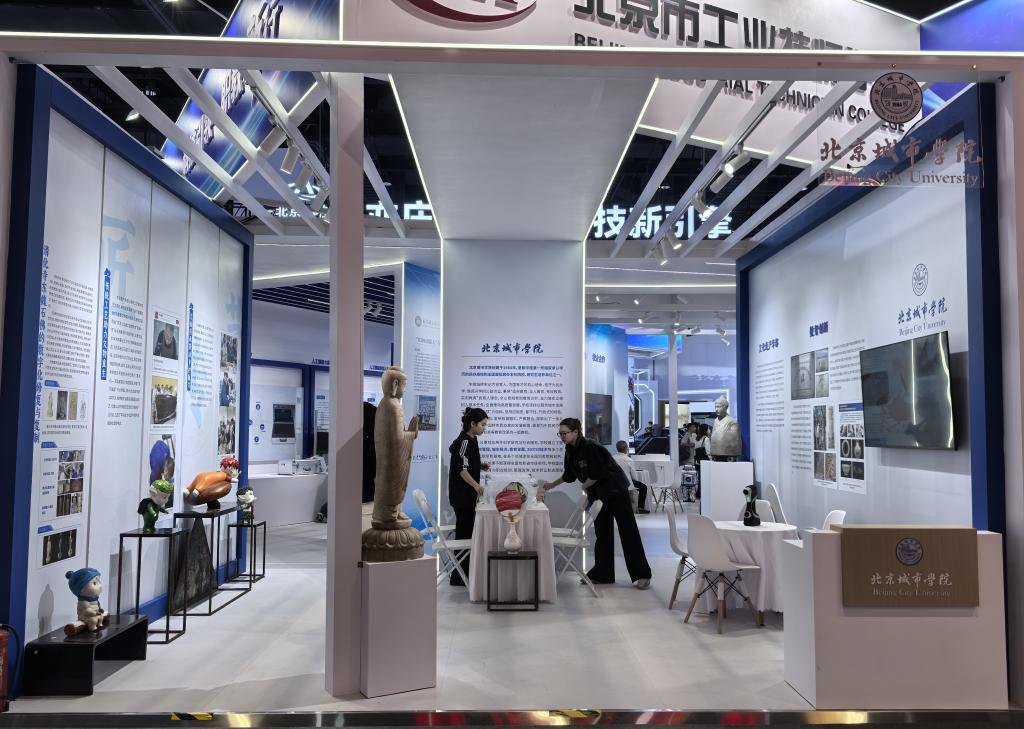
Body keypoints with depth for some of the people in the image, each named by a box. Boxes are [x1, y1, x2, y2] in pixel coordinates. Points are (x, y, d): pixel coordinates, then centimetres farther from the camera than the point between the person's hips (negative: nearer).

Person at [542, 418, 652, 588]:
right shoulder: (570, 451, 2)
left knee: (628, 531, -4)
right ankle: (602, 574, 16)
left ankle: (642, 575, 0)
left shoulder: (590, 448, -24)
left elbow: (596, 474, -23)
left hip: (616, 491, -8)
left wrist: (585, 486, -7)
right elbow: (569, 475, 17)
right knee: (602, 533, 10)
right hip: (598, 494, 8)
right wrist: (551, 485, 22)